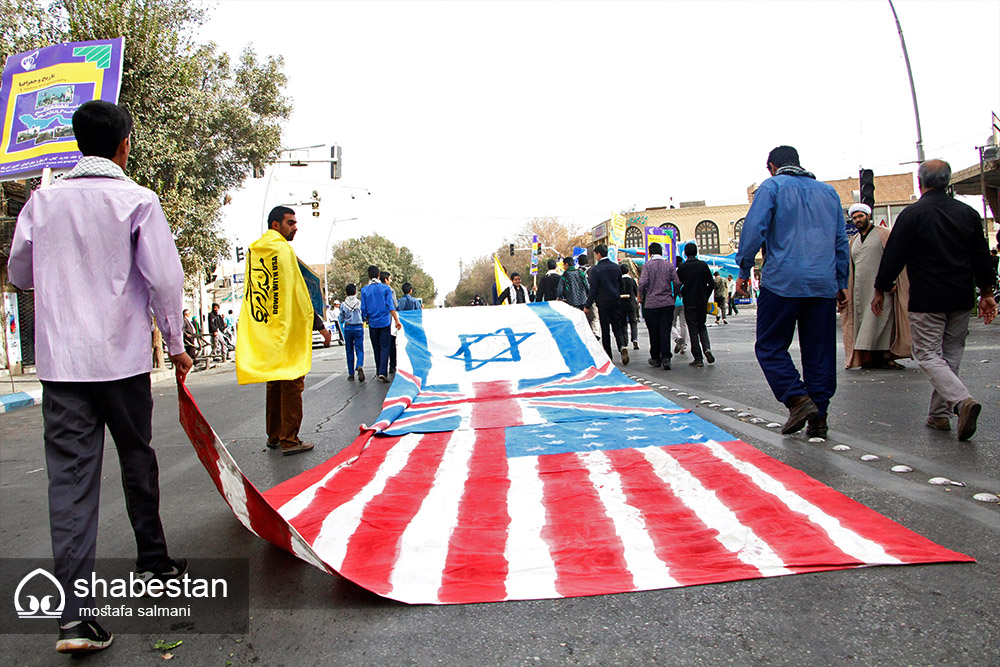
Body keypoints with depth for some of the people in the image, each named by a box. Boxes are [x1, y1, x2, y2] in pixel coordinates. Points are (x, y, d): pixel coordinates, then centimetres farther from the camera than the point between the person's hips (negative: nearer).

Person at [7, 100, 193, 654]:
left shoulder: (43, 199, 6)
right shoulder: (137, 200, -5)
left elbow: (19, 274, 16)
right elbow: (164, 278, -9)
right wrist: (176, 344, 2)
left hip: (59, 359, 2)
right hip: (121, 357, -2)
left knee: (70, 477, 0)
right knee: (137, 459, 15)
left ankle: (75, 612, -4)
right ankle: (152, 561, 32)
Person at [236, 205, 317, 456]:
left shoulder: (253, 251, 14)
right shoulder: (282, 249, -11)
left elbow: (251, 292, 16)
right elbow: (296, 292, -14)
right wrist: (317, 323, -8)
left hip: (263, 330, 8)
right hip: (287, 330, -8)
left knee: (274, 384, 15)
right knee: (291, 384, -4)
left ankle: (274, 436, 23)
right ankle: (289, 440, -3)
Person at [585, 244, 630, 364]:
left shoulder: (596, 269, -11)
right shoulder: (616, 267, 5)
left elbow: (593, 289, -12)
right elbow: (622, 285, 12)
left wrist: (587, 306, -6)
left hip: (603, 302, -4)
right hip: (616, 301, 4)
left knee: (605, 329, 4)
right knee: (617, 326, 10)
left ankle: (608, 355, 8)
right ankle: (623, 346, -15)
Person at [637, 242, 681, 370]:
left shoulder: (647, 265, -4)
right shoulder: (669, 265, 4)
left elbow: (643, 283, -14)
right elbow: (677, 283, 0)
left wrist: (640, 296, 2)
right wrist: (674, 295, 17)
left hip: (651, 303, -2)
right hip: (667, 303, 2)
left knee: (654, 332, 8)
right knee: (665, 331, 1)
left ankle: (655, 358, 17)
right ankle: (665, 358, -10)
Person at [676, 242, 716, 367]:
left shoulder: (683, 267, -8)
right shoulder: (703, 265, 1)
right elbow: (711, 284, 2)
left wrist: (682, 295, 11)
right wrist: (705, 297, 13)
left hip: (689, 302, -3)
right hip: (702, 302, 3)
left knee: (693, 329, 2)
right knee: (702, 326, 19)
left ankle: (698, 358, 0)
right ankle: (707, 348, -5)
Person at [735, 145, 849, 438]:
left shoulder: (772, 186, 4)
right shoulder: (828, 191, 19)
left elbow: (754, 228, -8)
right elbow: (841, 240, 19)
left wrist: (744, 271, -3)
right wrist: (842, 282, 23)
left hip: (782, 282, -5)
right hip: (824, 284, 5)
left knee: (770, 346, 4)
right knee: (819, 350, 8)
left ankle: (798, 399, -11)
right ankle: (818, 417, 8)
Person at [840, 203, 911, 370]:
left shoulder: (883, 234, 5)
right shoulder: (853, 241, 20)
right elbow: (850, 268, 22)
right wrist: (846, 291, 15)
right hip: (860, 289, 5)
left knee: (881, 320, -10)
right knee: (863, 322, 2)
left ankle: (886, 356, -9)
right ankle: (869, 358, 6)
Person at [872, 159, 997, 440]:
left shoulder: (913, 214, -9)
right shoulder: (968, 213, 8)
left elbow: (894, 256, -9)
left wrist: (880, 290, 1)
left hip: (926, 301, -5)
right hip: (961, 300, 6)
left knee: (928, 355, -1)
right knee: (950, 355, 13)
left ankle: (962, 400, -22)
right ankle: (939, 414, 17)